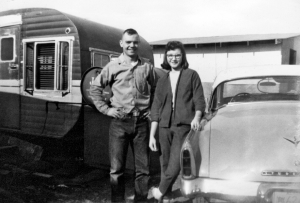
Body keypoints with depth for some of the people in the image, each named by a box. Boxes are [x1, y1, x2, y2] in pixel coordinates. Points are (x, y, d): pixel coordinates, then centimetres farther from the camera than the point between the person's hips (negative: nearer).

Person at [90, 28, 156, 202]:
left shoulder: (147, 67, 5)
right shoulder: (113, 66, 1)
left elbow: (155, 91, 15)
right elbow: (95, 88, 7)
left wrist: (152, 110, 5)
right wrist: (105, 109, 0)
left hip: (142, 122, 1)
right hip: (120, 122, -1)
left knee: (143, 168, 8)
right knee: (117, 168, 6)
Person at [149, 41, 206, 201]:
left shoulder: (191, 75, 8)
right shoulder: (162, 81, 16)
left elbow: (199, 100, 5)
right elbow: (156, 109, 13)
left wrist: (196, 118, -15)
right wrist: (152, 135, 7)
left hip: (184, 126, -3)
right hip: (164, 127, 4)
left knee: (175, 163, -13)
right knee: (165, 164, 7)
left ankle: (161, 191, 8)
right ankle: (167, 196, 21)